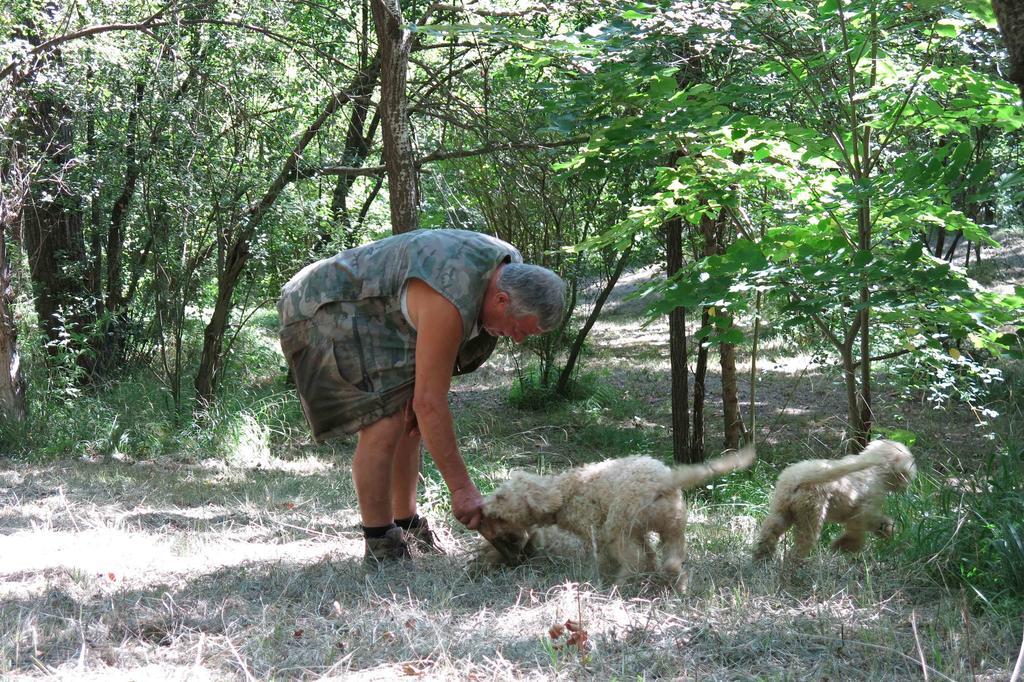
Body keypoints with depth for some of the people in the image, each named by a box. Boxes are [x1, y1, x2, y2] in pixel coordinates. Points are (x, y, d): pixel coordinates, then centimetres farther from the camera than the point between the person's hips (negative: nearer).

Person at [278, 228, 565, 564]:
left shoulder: (510, 271, -6)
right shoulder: (450, 301, -35)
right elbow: (430, 403, -33)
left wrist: (418, 385, -6)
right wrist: (462, 489, -30)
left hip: (368, 316, 10)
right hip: (326, 311, -10)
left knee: (409, 423, 10)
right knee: (384, 426, -19)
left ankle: (407, 526, 20)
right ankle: (381, 549, -11)